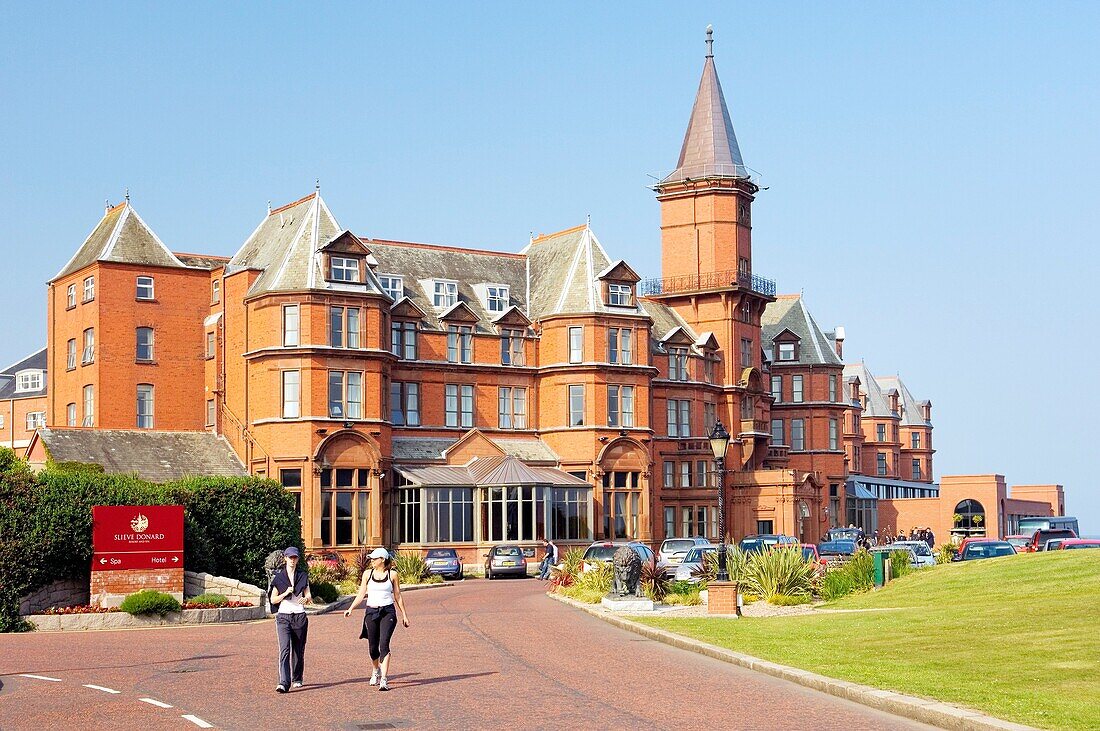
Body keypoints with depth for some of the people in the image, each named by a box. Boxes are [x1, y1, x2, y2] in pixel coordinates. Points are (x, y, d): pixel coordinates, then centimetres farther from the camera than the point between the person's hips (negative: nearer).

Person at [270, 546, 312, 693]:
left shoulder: (303, 575, 8)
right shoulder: (278, 576, 5)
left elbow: (309, 596, 5)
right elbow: (273, 600, 3)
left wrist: (306, 599, -19)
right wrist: (285, 593, -14)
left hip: (300, 616, 2)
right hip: (283, 616, -2)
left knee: (298, 650, 8)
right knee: (285, 648, -16)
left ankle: (297, 679, 27)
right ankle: (284, 683, -24)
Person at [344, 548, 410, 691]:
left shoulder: (392, 574, 1)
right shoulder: (367, 574, 7)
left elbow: (398, 596, 8)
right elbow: (361, 594, 9)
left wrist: (404, 615, 9)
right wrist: (350, 608, -3)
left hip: (388, 612, -3)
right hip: (371, 612, 3)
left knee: (384, 644, -17)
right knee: (373, 646, 9)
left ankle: (384, 679, -18)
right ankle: (376, 671, 38)